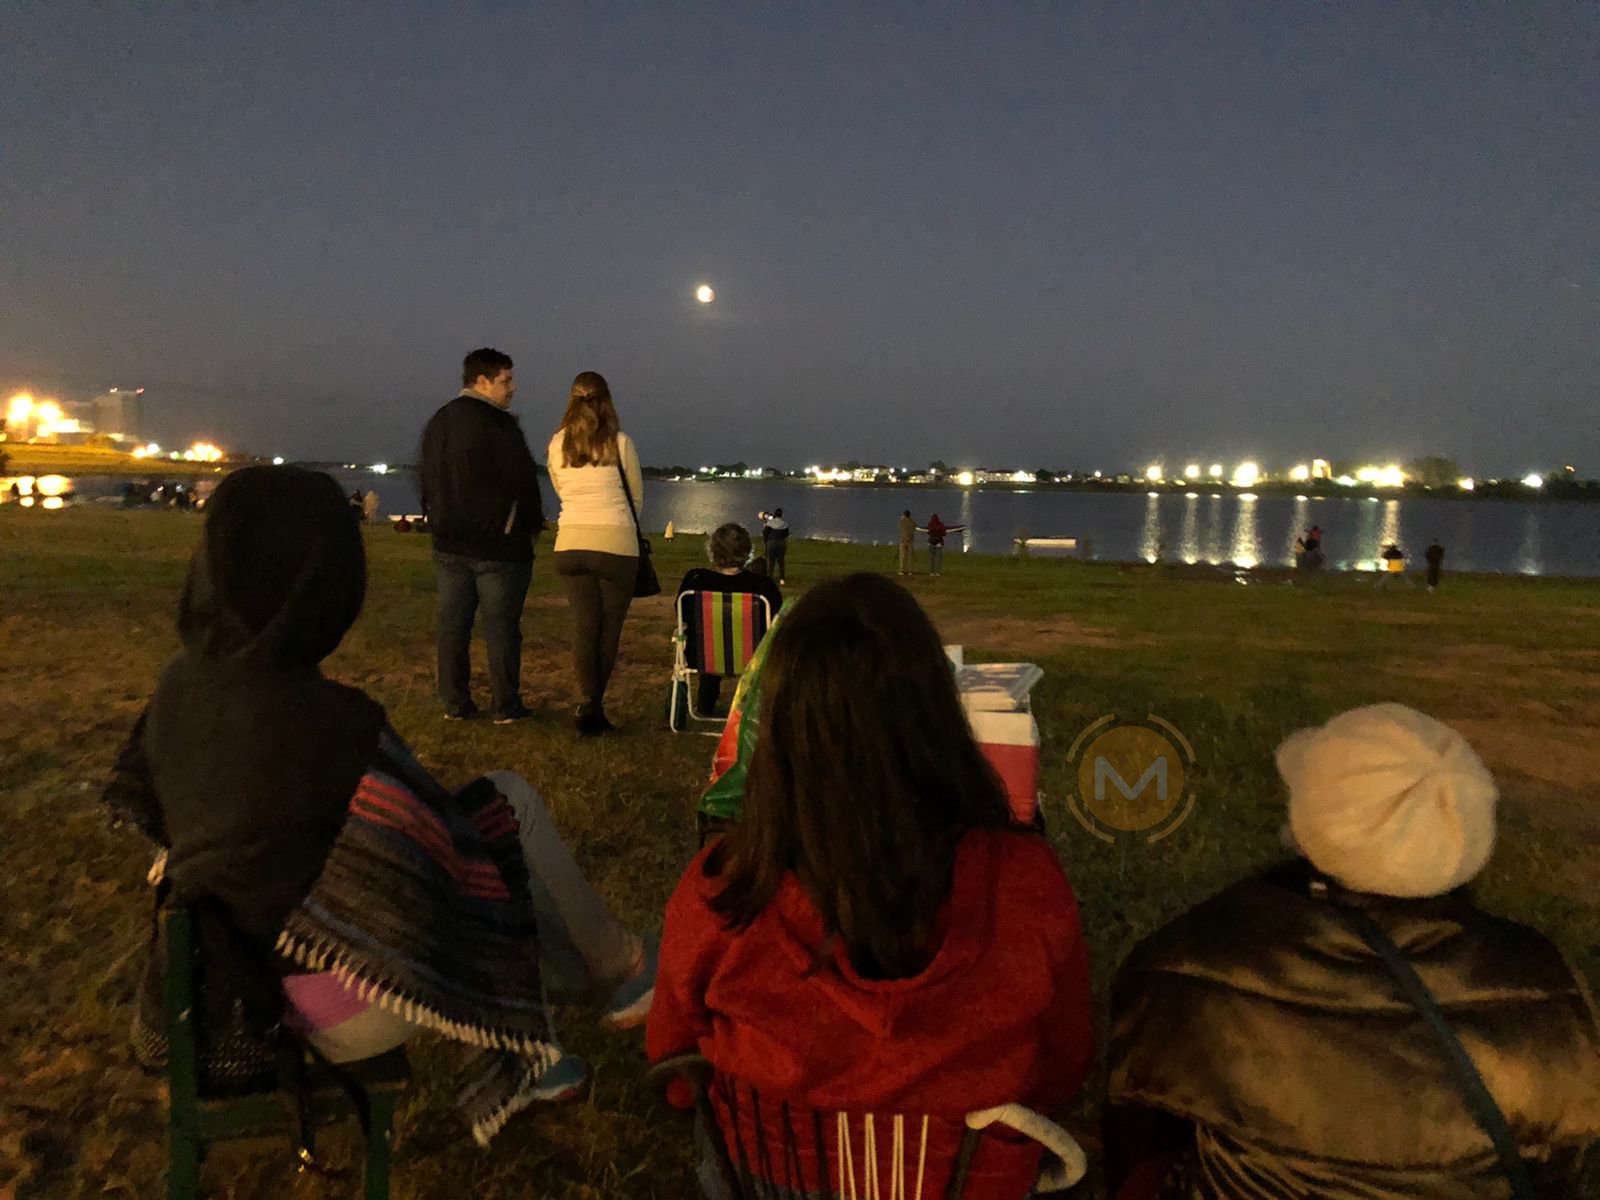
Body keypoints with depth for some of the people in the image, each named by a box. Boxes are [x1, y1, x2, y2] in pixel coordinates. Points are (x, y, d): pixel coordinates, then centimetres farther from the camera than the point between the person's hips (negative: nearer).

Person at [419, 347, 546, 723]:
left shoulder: (437, 424, 12)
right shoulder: (498, 425, -14)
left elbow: (428, 481, 17)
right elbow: (523, 480, -14)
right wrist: (533, 523, 1)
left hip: (449, 543, 7)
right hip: (497, 543, -7)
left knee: (453, 624, 10)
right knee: (501, 626, 0)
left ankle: (454, 703, 15)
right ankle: (505, 706, 5)